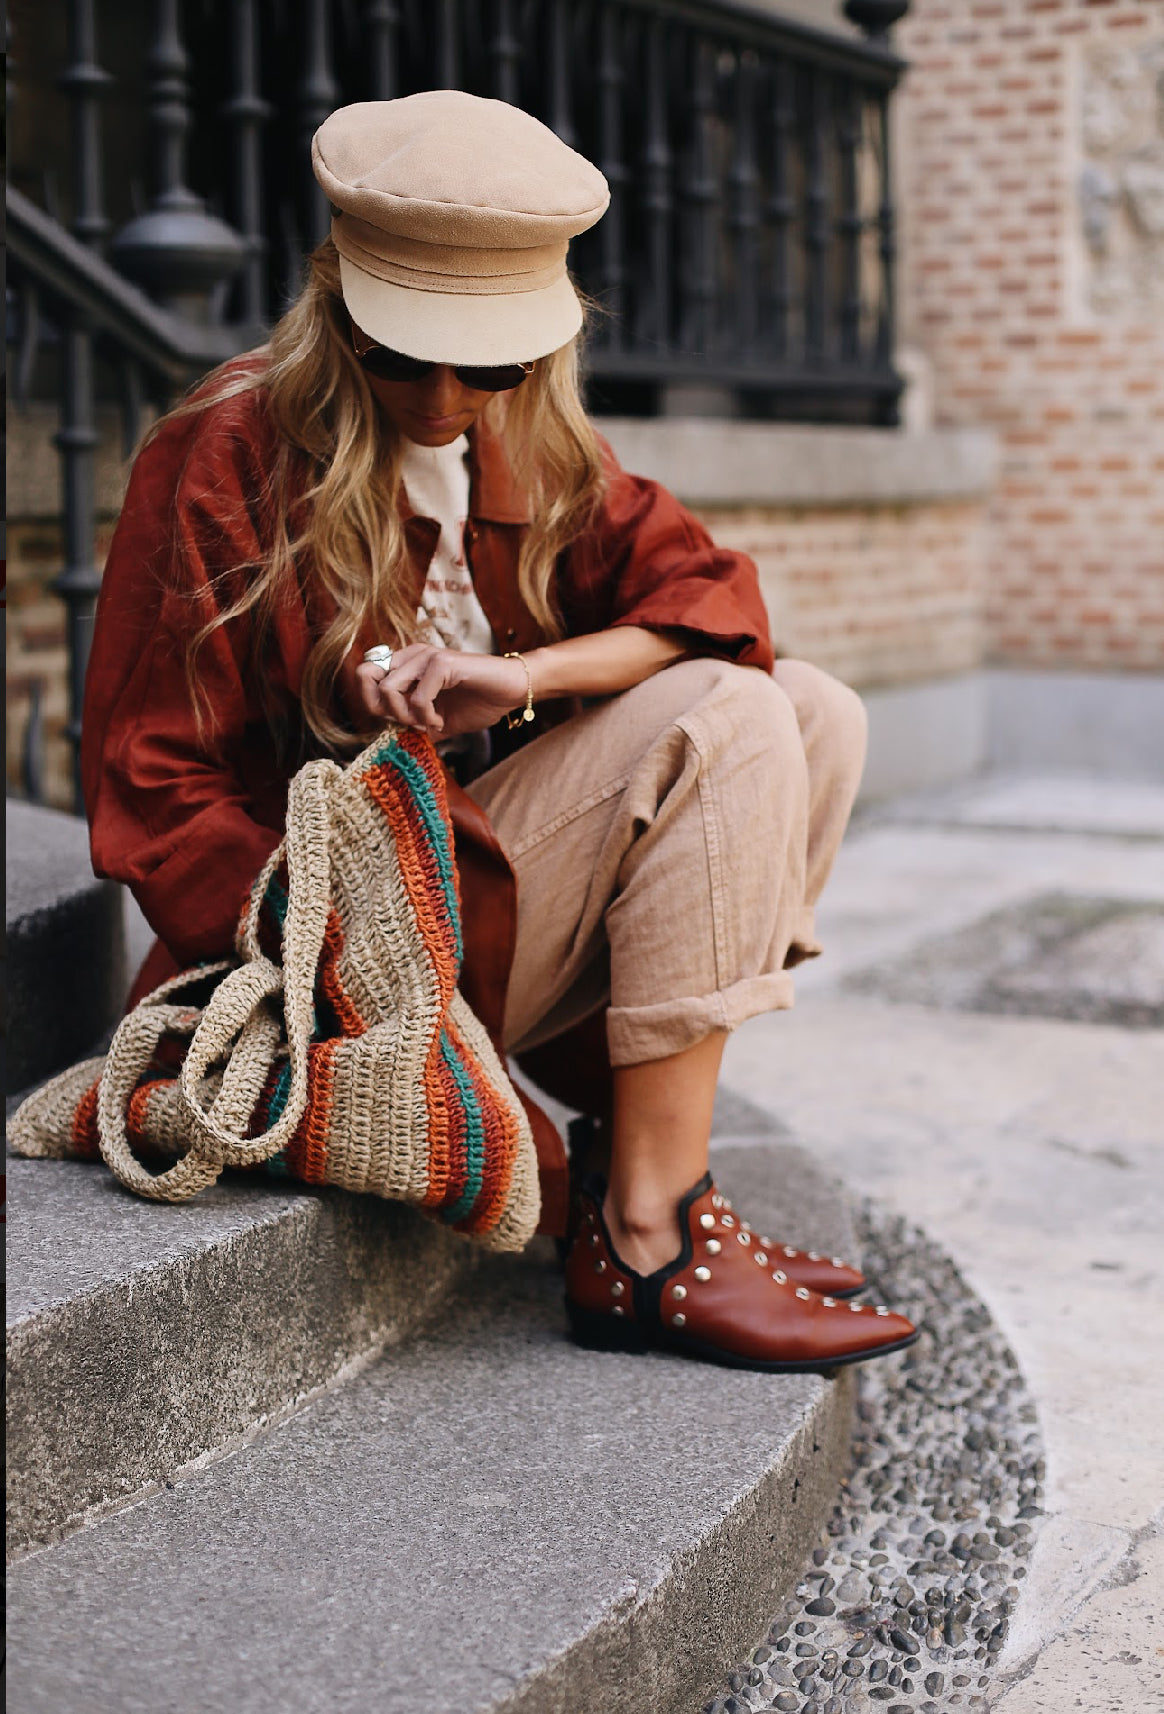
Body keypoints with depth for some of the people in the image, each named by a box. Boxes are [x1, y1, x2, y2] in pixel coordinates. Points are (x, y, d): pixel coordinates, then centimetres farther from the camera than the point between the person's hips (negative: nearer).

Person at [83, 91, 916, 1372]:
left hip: (494, 858, 7)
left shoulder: (527, 448, 10)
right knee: (723, 725, -21)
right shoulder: (227, 455, -11)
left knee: (816, 715, -6)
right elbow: (154, 784, -12)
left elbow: (708, 588, -3)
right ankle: (640, 1249, -23)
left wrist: (525, 674, -24)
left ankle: (644, 1154, -10)